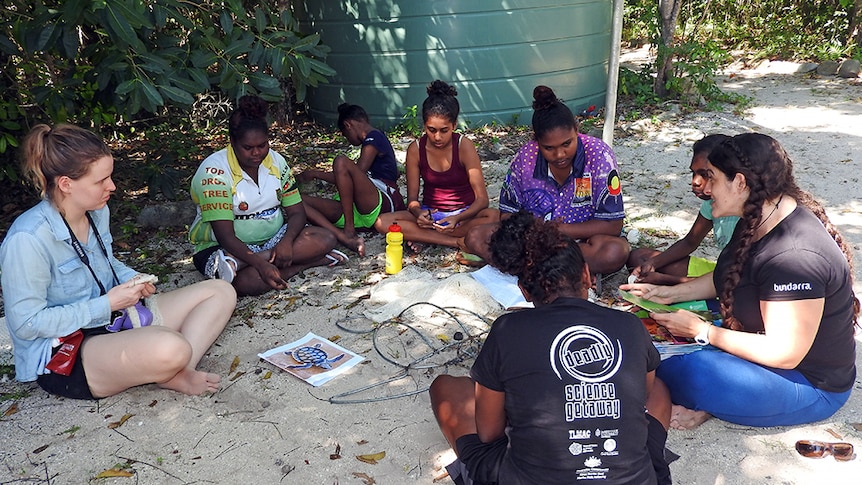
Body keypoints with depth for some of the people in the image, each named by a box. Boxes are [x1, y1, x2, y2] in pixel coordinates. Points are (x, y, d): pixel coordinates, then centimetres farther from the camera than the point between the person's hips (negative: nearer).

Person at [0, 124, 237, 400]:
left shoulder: (98, 212, 3)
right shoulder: (28, 239, -22)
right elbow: (26, 324, -19)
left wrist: (132, 279, -1)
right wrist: (107, 304, -19)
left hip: (113, 320, 9)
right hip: (61, 356, -9)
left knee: (221, 292, 0)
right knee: (170, 349, -39)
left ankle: (173, 373, -16)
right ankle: (170, 374, -3)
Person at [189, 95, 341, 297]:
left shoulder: (276, 161, 0)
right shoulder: (215, 170, -19)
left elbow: (297, 212, -1)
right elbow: (225, 235, -25)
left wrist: (287, 241, -24)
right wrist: (261, 265, -40)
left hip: (273, 238, 7)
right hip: (224, 247, -7)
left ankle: (237, 263, -26)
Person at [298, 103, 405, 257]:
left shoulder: (373, 138, -4)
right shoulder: (377, 138, 26)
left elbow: (357, 175, -13)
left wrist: (316, 174, -5)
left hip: (383, 205, -10)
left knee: (341, 162, -29)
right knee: (299, 199, -6)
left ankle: (349, 231, -24)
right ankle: (345, 238, -30)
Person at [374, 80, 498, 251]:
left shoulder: (464, 146, -14)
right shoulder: (415, 149, -8)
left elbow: (482, 198, -17)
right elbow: (412, 197, -4)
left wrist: (457, 219, -36)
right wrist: (418, 213, -29)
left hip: (464, 213, -2)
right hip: (430, 214, 2)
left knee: (493, 217, -35)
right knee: (382, 222, -23)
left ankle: (423, 237, -22)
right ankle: (458, 242, -24)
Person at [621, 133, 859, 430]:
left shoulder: (796, 257, -33)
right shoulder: (757, 222, -2)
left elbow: (784, 354, -30)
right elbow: (726, 279, 14)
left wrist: (702, 332, -24)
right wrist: (669, 293, 1)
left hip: (810, 384, -9)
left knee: (691, 372, -33)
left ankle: (705, 405, -3)